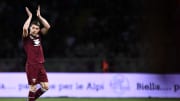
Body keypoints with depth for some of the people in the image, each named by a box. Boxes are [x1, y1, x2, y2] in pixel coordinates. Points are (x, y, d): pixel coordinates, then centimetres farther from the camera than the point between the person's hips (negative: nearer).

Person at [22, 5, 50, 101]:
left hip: (40, 65, 5)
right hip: (31, 65, -5)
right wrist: (30, 16, -14)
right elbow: (25, 28, -25)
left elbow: (47, 27, 1)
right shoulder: (26, 37, -4)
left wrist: (39, 16, 0)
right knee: (33, 87, -5)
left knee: (45, 87, 2)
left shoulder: (39, 35, 10)